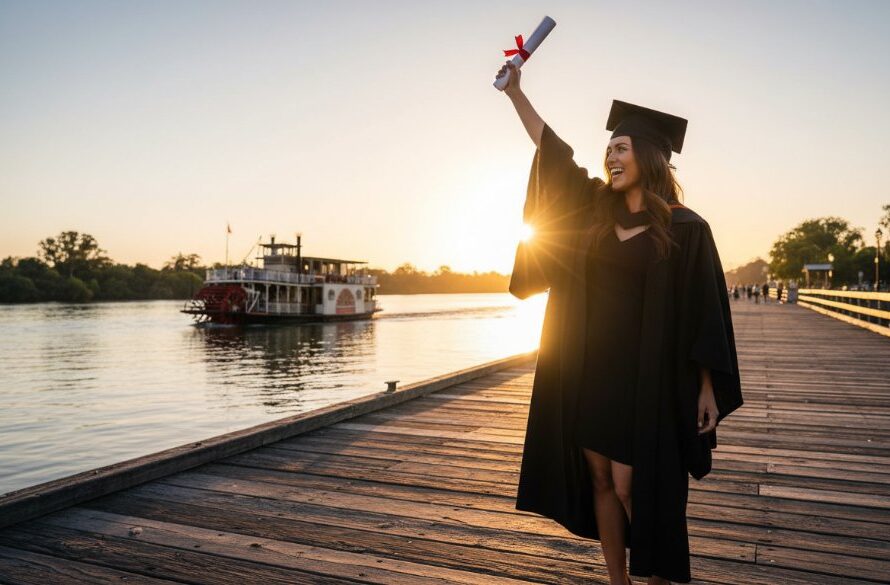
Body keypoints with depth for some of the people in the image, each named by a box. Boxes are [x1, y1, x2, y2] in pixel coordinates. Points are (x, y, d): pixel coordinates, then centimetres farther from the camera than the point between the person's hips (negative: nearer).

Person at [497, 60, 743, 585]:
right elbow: (552, 148, 14)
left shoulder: (684, 228, -7)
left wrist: (708, 389, -8)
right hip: (589, 373, 5)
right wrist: (515, 90, 16)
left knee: (633, 489, 0)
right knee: (599, 482, 11)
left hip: (644, 379, -5)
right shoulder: (597, 211, 7)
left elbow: (706, 314, -7)